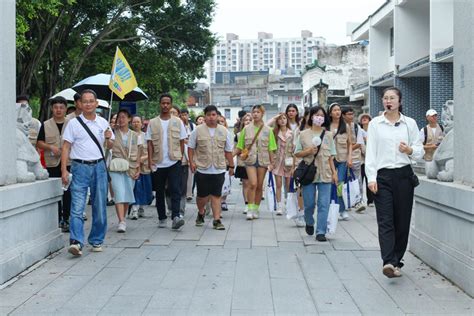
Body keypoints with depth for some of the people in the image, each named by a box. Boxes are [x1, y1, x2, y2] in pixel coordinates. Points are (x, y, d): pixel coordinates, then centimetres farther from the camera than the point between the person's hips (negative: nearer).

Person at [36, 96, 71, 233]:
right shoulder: (46, 125, 7)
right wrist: (50, 147, -12)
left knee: (68, 192, -1)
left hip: (68, 163, 0)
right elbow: (39, 143, 5)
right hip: (52, 164, 0)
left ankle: (66, 219, 7)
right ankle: (57, 219, 12)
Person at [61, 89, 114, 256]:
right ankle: (76, 242, -16)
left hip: (99, 167, 3)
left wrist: (108, 138, -7)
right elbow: (66, 147, 0)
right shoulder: (73, 123, 2)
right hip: (80, 167, -3)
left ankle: (96, 240, 19)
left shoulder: (103, 122, 10)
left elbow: (110, 146, 17)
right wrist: (64, 169, -9)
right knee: (77, 207, -12)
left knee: (99, 207, 7)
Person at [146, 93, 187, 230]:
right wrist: (150, 160, -6)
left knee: (175, 190, -12)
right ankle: (162, 218, 19)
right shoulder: (153, 123, 6)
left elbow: (182, 142, 8)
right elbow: (150, 143, 3)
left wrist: (180, 157, 1)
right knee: (159, 191, 9)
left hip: (174, 162, -1)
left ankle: (175, 217, -18)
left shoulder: (177, 122, 5)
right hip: (158, 163, 2)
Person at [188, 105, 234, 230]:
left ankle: (217, 220, 6)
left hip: (219, 169, 1)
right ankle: (201, 213, 35)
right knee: (202, 195, 7)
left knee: (216, 195, 1)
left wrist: (231, 166, 11)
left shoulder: (224, 131, 7)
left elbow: (228, 151, 12)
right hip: (202, 169, -1)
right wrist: (192, 162, -3)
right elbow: (191, 147, 7)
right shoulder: (198, 130, 2)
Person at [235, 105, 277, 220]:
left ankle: (256, 209, 19)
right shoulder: (246, 129, 5)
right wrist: (242, 154, -5)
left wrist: (272, 163, 4)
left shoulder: (267, 130, 5)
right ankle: (250, 209, -9)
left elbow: (270, 148, 6)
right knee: (253, 184, -15)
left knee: (259, 186, 7)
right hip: (250, 159, -1)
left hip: (263, 160, 1)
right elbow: (240, 146, 9)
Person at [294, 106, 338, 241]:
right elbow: (297, 153, 6)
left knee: (324, 204, -3)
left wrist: (334, 172, 3)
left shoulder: (328, 135, 8)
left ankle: (321, 232, 2)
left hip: (325, 174, 1)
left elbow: (331, 156, 9)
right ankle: (309, 223, 33)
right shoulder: (304, 134, 5)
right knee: (309, 204, 4)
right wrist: (308, 151, -12)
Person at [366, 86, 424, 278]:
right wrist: (371, 178, -7)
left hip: (404, 175, 1)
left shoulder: (410, 124, 8)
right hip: (383, 176, -1)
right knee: (385, 221, -10)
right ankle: (389, 262, -19)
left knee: (402, 221, 4)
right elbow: (370, 152, 2)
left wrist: (410, 150, -11)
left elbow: (420, 151, 11)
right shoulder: (375, 124, 6)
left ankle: (396, 261, 16)